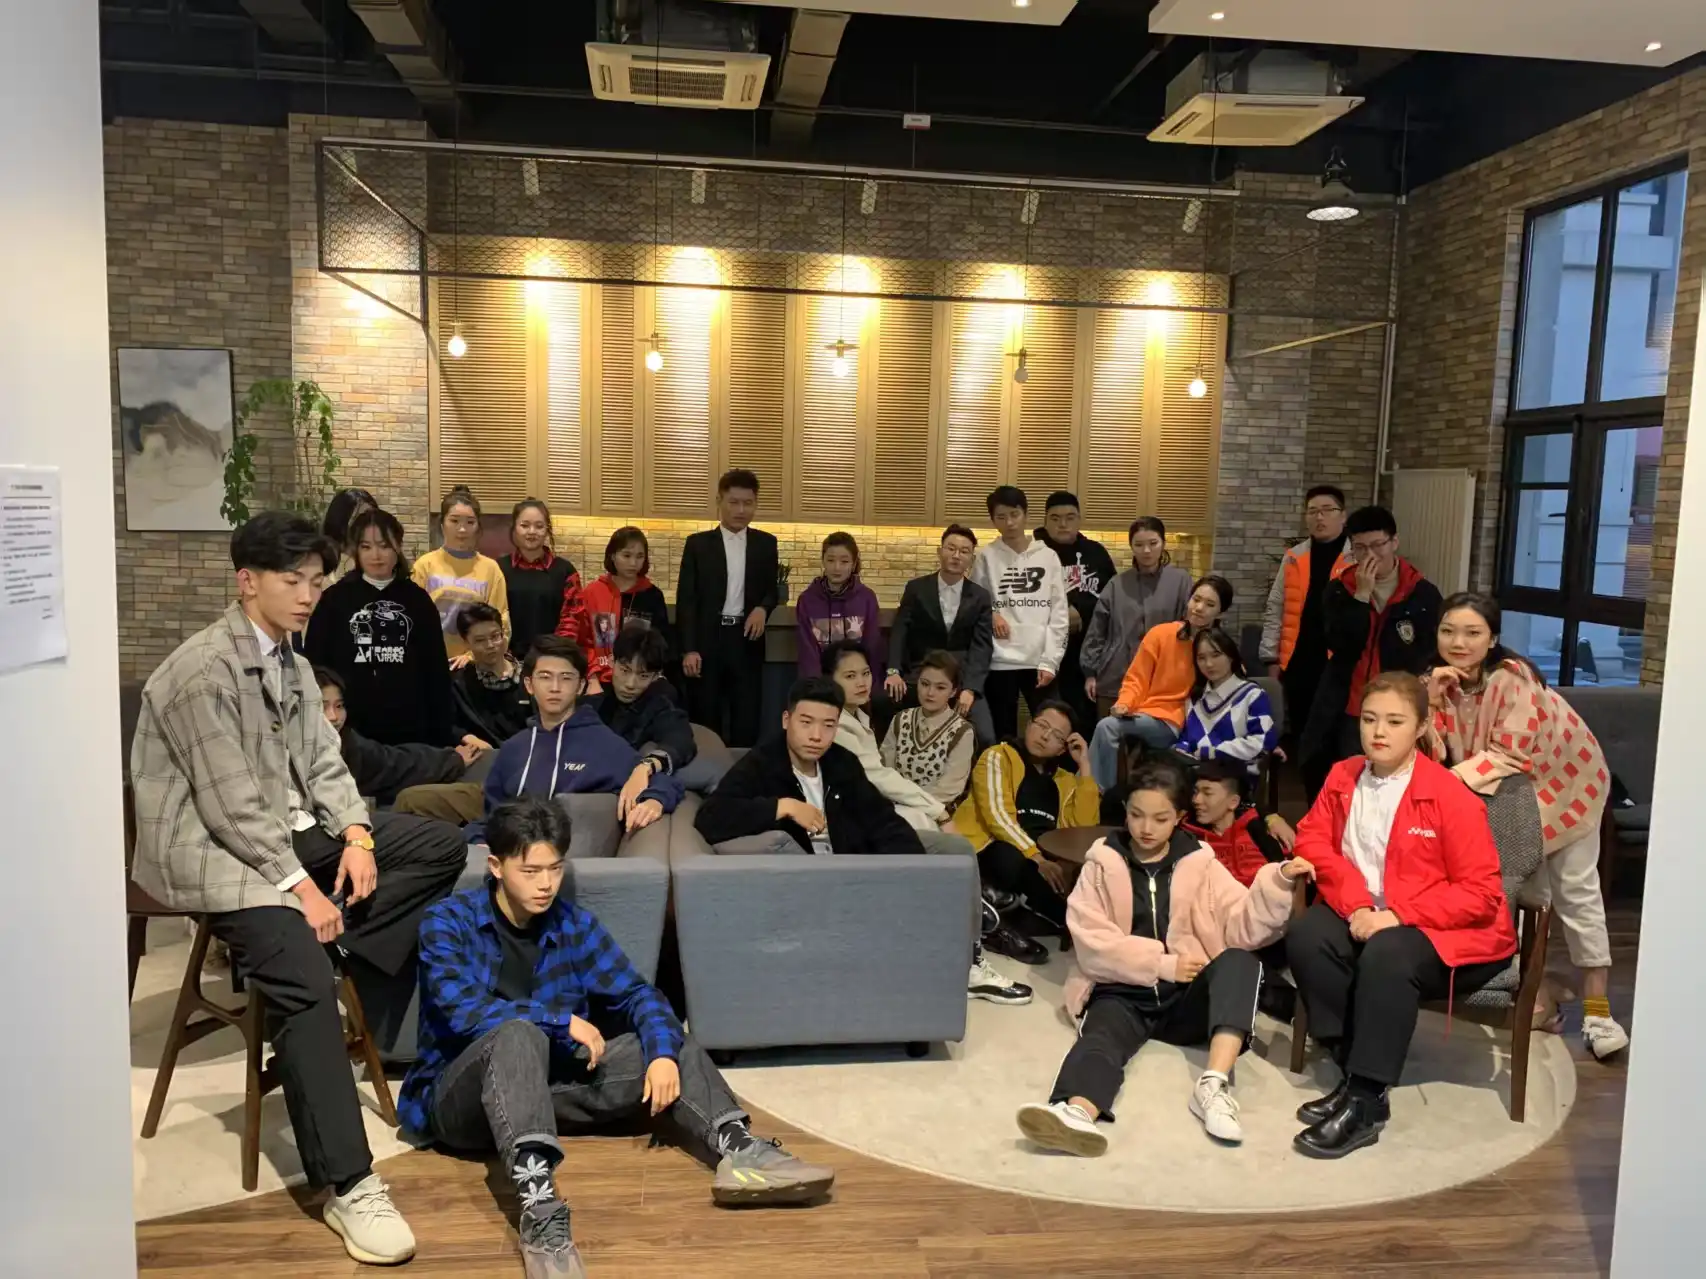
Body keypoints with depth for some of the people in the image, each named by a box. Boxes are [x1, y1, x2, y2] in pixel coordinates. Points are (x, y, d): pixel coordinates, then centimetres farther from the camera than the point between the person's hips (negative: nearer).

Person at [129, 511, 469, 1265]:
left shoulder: (290, 664, 12)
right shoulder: (204, 670, -16)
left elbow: (324, 764, 11)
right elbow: (232, 806, -20)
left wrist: (356, 835, -7)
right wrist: (301, 888, -21)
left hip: (288, 833, 9)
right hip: (211, 850, -9)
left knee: (441, 846, -3)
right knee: (304, 981, -30)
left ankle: (328, 947, -8)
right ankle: (347, 1186, -26)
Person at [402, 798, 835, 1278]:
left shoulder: (575, 924, 3)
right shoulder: (447, 923, -8)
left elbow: (635, 993, -2)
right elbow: (461, 1010, -23)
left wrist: (663, 1052, -21)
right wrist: (563, 1021, -21)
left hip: (549, 1084, 5)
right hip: (461, 1097, -5)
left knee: (666, 1040, -7)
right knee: (518, 1035, -36)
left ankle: (738, 1151, -28)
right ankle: (539, 1212, -54)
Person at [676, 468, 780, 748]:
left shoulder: (765, 544, 8)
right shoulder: (698, 544, 1)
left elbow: (771, 590, 16)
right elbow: (686, 600, -2)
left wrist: (763, 608, -8)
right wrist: (689, 649, -10)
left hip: (747, 639, 2)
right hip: (707, 640, -1)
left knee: (747, 720, 3)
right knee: (705, 719, 5)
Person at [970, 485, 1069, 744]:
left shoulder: (1048, 556, 5)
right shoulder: (986, 557, 3)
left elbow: (1059, 613, 2)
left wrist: (1050, 661, -6)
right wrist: (990, 615, -12)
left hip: (1040, 660, 1)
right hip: (1000, 661, 0)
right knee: (1004, 735, 6)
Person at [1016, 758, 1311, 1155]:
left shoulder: (1200, 864, 12)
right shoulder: (1102, 864, 8)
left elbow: (1242, 928, 0)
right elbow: (1092, 941, -5)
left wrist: (1277, 883, -18)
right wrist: (1163, 963, -15)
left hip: (1187, 996, 2)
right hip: (1122, 991, -2)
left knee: (1239, 961, -25)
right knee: (1103, 1034, -34)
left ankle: (1214, 1084, -39)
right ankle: (1077, 1112, -66)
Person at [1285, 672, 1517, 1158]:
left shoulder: (1450, 796, -13)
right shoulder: (1343, 778, 3)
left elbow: (1481, 893, -14)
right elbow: (1314, 841, 2)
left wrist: (1398, 915, -23)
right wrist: (1355, 903, -15)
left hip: (1444, 932, -5)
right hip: (1363, 916, 5)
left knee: (1386, 955, -35)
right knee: (1306, 935, -23)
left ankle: (1365, 1101, -25)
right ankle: (1356, 1074, -15)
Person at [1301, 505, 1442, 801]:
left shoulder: (1423, 594, 0)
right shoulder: (1339, 590, 3)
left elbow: (1428, 657, 6)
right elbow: (1341, 647, -10)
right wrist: (1362, 595, -14)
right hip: (1347, 711, 1)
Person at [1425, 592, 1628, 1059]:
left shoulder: (1512, 678, -31)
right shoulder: (1443, 679, -13)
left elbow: (1510, 757, -34)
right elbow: (1432, 757, -19)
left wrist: (1455, 777, -35)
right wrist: (1432, 701, -30)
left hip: (1566, 780, -5)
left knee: (1575, 892, 1)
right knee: (1525, 892, 9)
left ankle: (1597, 1009, 9)